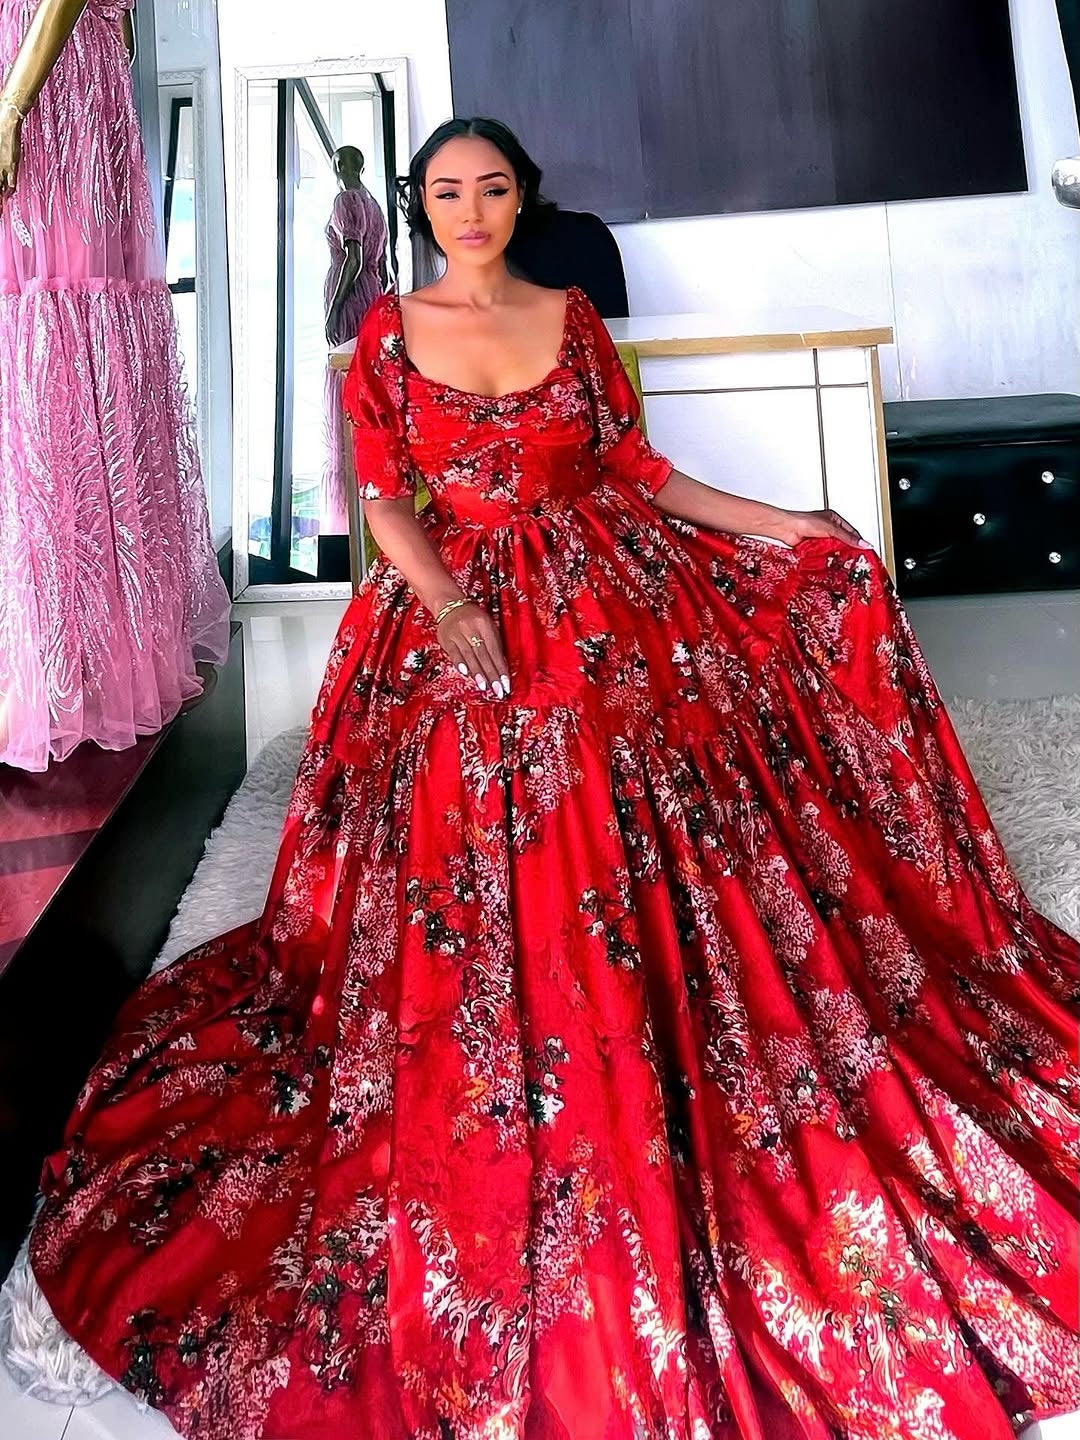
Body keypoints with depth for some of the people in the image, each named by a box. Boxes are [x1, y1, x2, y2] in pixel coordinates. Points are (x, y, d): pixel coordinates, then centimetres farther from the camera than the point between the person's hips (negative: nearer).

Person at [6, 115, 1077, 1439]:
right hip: (466, 619, -2)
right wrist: (448, 611, -18)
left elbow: (631, 465, 11)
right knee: (496, 888, -4)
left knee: (657, 858, 1)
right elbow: (385, 499, -1)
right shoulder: (387, 331, 4)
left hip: (615, 602, 2)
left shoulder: (571, 317, 9)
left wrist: (774, 527, 6)